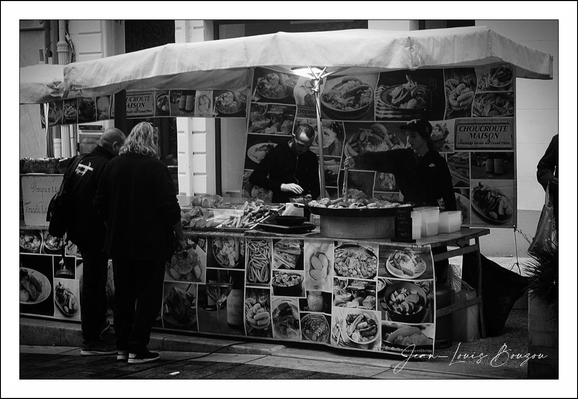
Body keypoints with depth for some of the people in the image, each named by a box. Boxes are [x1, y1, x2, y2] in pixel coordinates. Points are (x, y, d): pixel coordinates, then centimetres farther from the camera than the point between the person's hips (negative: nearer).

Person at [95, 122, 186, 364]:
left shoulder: (113, 166, 3)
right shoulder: (155, 168, -13)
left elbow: (100, 204, 9)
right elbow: (170, 207, -13)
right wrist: (179, 235, -2)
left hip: (119, 243, 5)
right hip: (150, 244, -5)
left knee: (123, 295, 13)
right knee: (148, 296, 3)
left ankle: (122, 347, 18)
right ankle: (137, 350, 2)